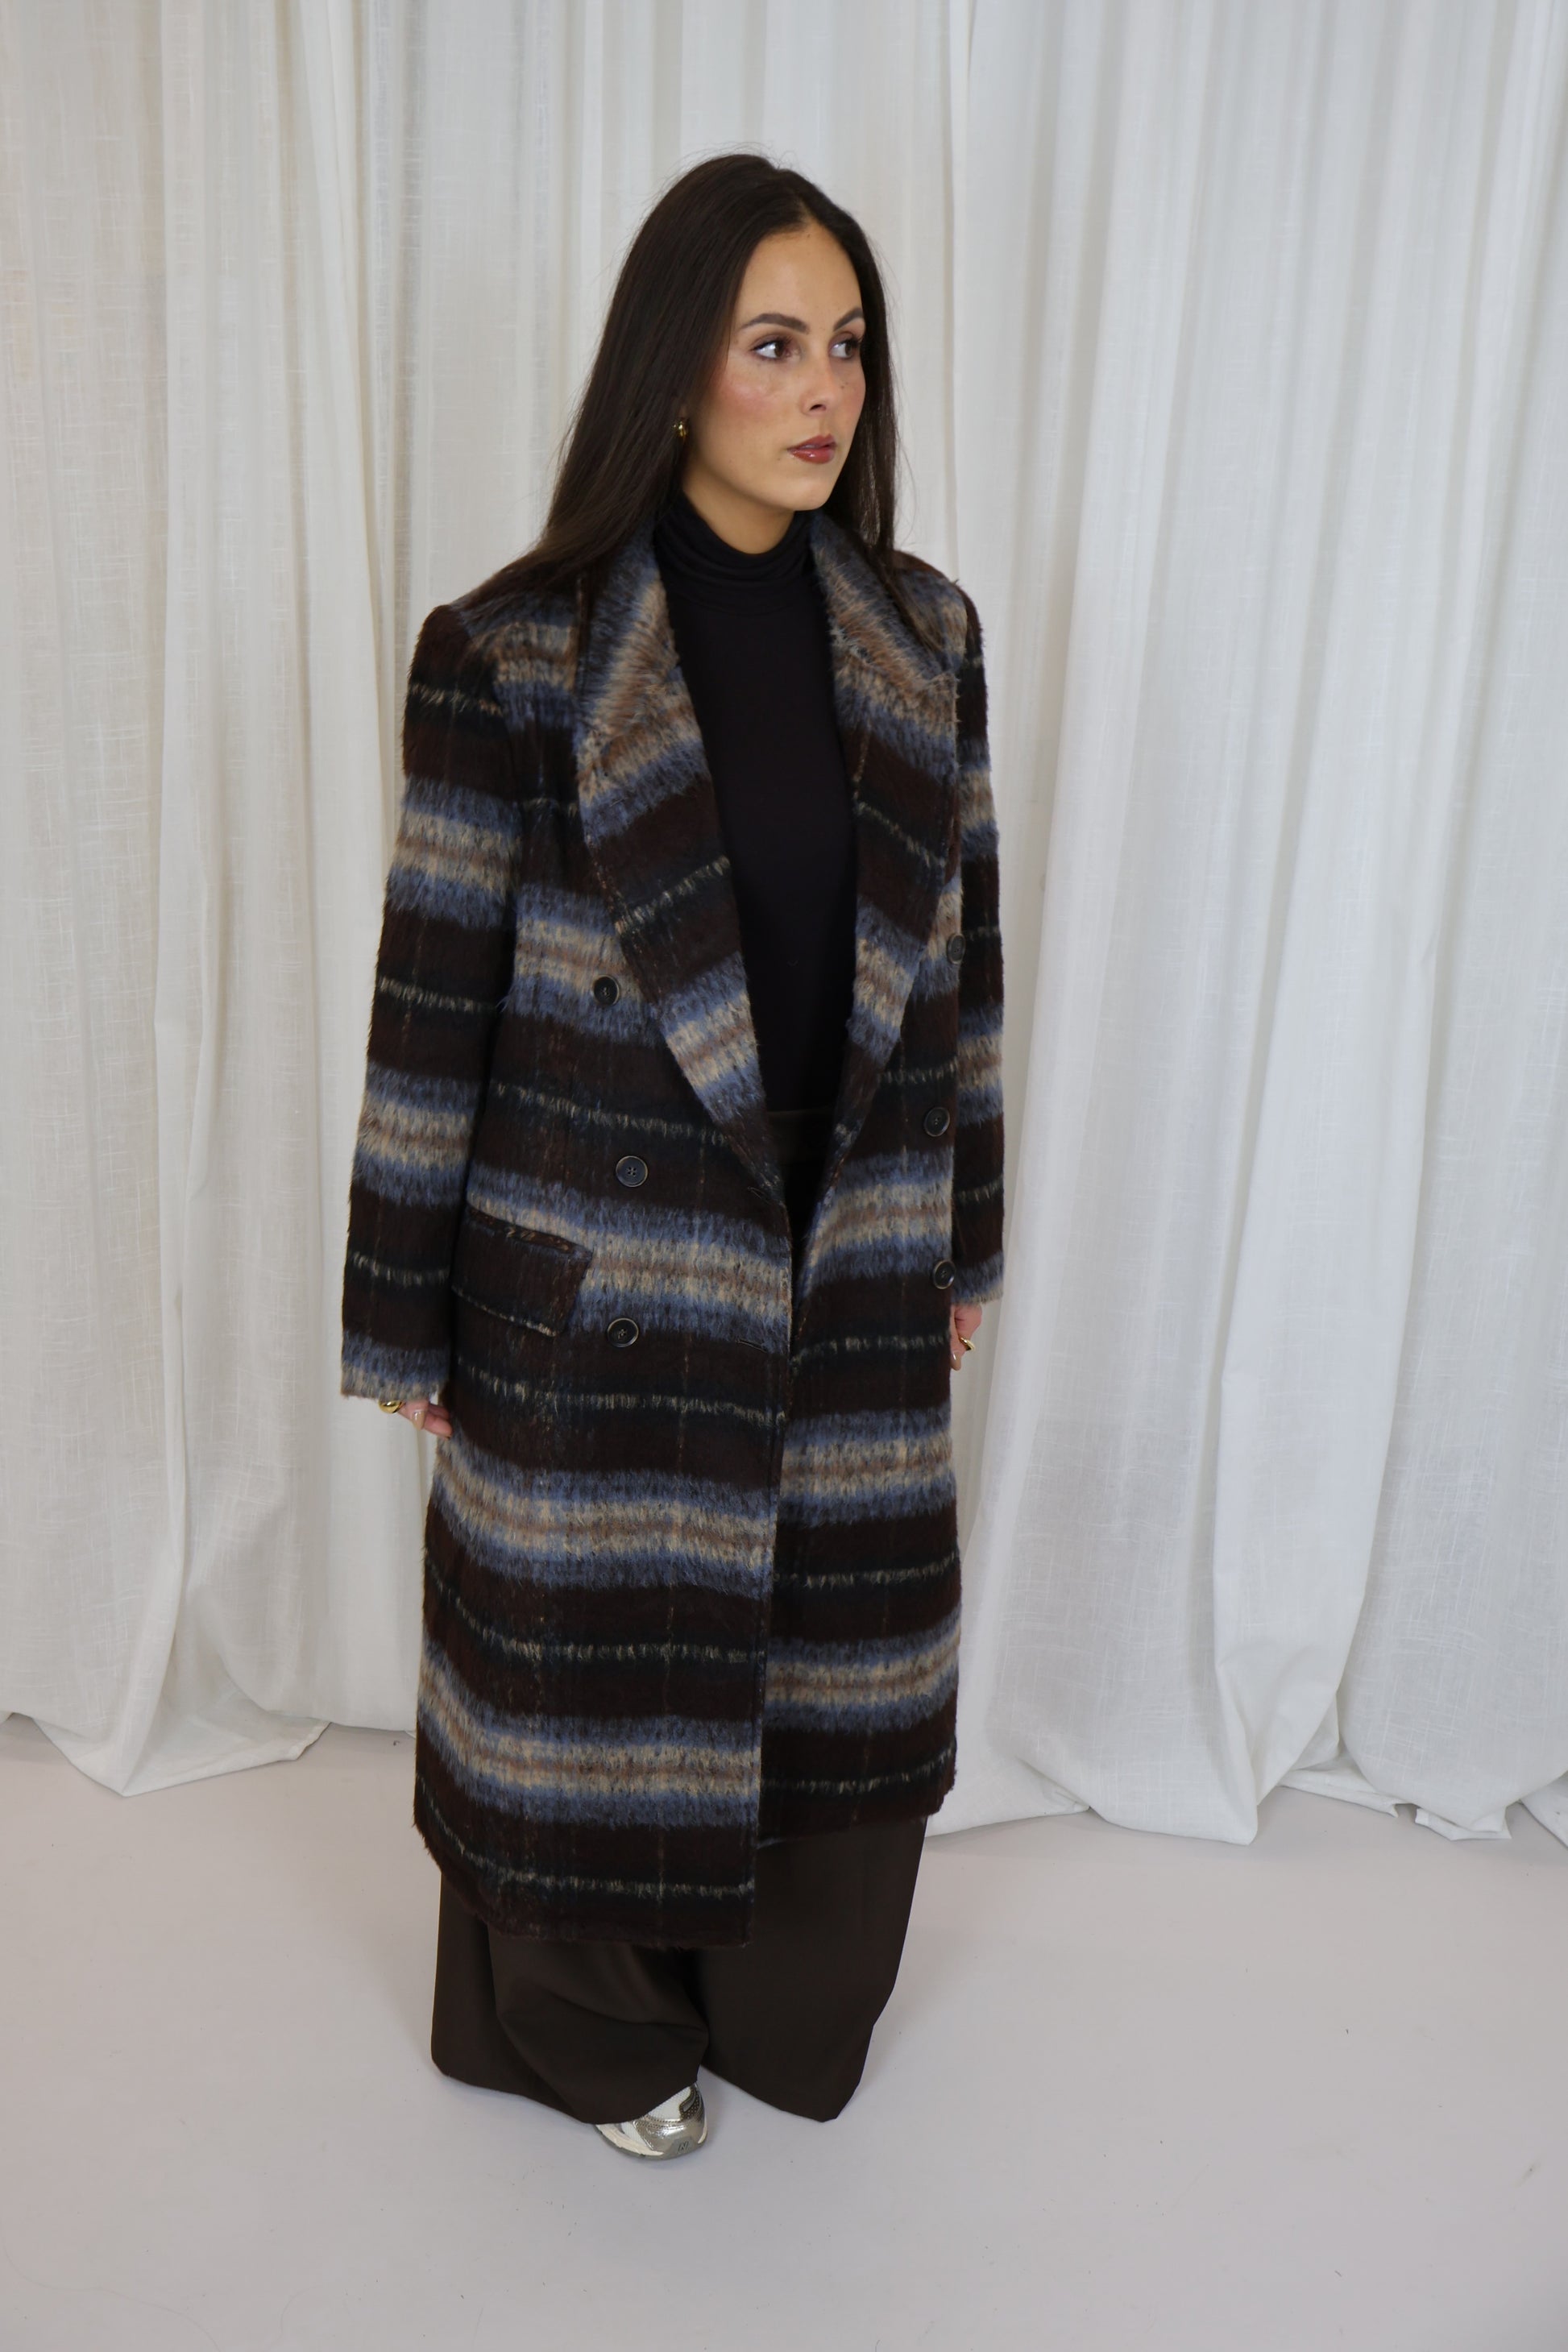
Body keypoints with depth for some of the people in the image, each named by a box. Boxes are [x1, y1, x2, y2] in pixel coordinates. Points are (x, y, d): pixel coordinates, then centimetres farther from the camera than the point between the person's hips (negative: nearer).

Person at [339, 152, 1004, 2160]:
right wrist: (404, 1322, -5)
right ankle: (586, 2021, 44)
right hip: (603, 1279, -4)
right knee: (599, 1659, 14)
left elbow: (960, 953, 8)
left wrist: (963, 1236, 11)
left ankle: (788, 2001, 48)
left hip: (852, 1265, 5)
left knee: (836, 1657, 19)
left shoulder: (923, 635, 2)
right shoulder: (512, 652, -12)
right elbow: (432, 1003, -9)